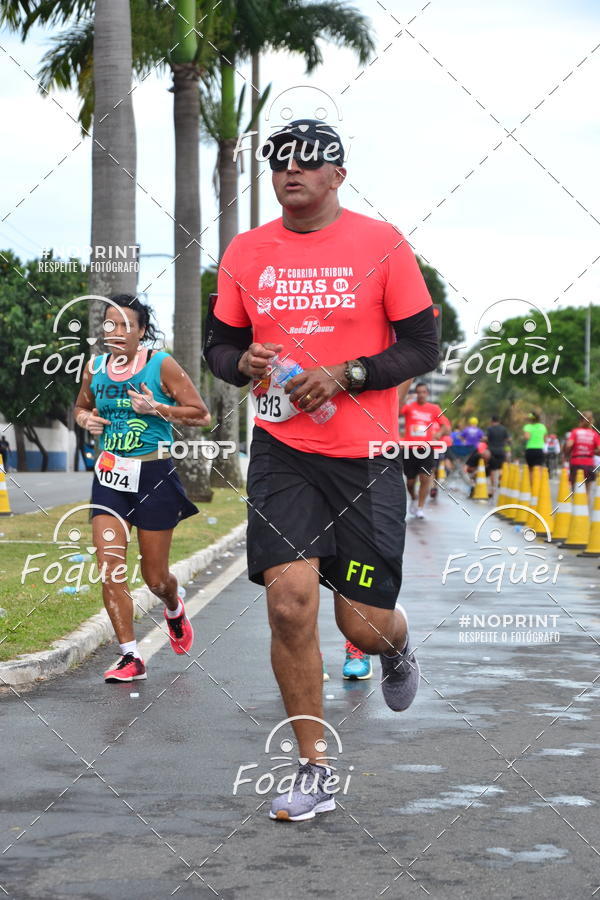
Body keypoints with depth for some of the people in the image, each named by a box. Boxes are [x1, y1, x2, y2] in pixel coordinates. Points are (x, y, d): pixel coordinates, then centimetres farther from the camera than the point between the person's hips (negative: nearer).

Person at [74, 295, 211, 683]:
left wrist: (156, 408, -19)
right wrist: (87, 419, 1)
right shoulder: (95, 368, 5)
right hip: (110, 476, 3)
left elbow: (201, 414, -6)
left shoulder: (161, 365, -7)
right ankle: (131, 657, -3)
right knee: (109, 569, -11)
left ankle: (174, 608, 43)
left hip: (154, 476, -3)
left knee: (155, 577, 7)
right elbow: (81, 407, 24)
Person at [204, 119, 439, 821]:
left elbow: (422, 346, -2)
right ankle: (314, 770, 1)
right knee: (288, 598, -13)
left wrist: (345, 375, -15)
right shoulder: (246, 251, 6)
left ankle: (396, 642, 41)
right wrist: (245, 361, -8)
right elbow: (217, 342, 15)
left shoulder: (381, 244, -3)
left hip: (365, 454, -2)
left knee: (364, 623, 0)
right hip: (280, 450, 2)